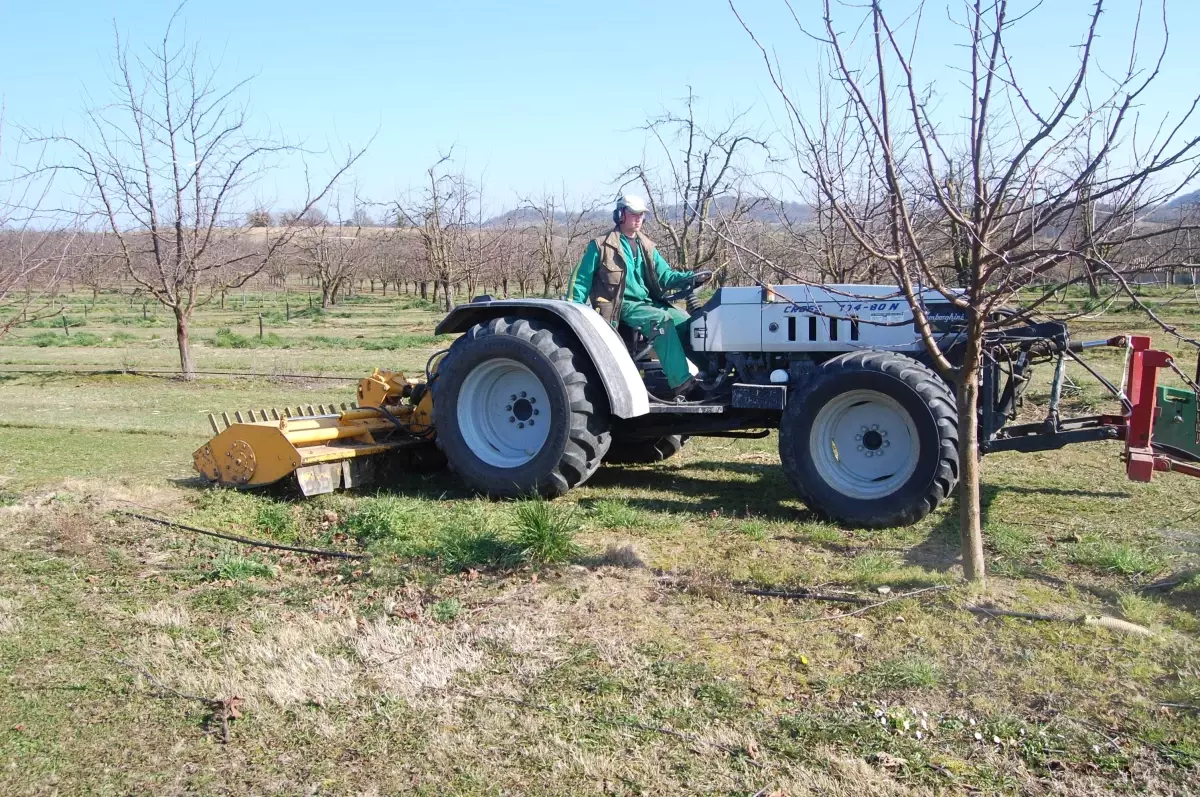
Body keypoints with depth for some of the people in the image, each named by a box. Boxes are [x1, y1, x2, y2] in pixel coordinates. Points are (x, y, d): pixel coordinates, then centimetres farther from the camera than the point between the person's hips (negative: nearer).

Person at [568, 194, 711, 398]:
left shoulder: (647, 247, 17)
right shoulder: (601, 246, -1)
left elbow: (665, 276, 9)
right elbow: (581, 279, -1)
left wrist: (691, 278, -9)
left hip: (648, 303, 6)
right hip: (622, 306, -6)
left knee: (685, 322, -15)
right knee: (661, 319, -31)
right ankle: (680, 382, -37)